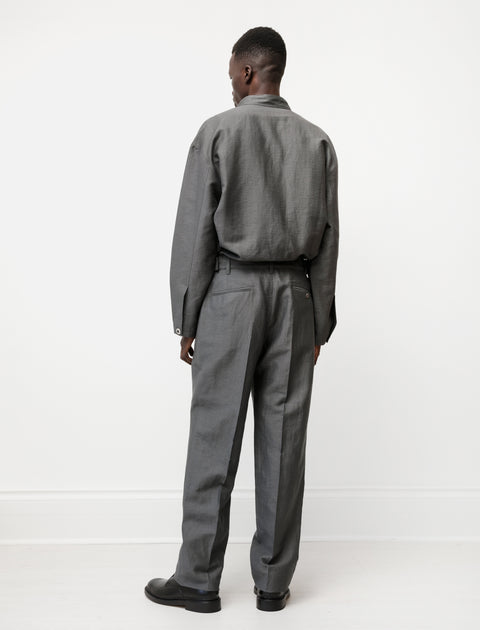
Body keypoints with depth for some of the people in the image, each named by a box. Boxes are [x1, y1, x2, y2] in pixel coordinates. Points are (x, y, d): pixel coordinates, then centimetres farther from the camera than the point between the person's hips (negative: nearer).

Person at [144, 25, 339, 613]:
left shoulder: (218, 131, -2)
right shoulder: (317, 141, 9)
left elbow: (195, 229, -6)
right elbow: (327, 239, 7)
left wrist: (186, 318, -1)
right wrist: (318, 323, 13)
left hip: (230, 291, -3)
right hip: (294, 295, 4)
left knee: (215, 438, 1)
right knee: (283, 440, 5)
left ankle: (198, 580, 10)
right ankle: (273, 580, 14)